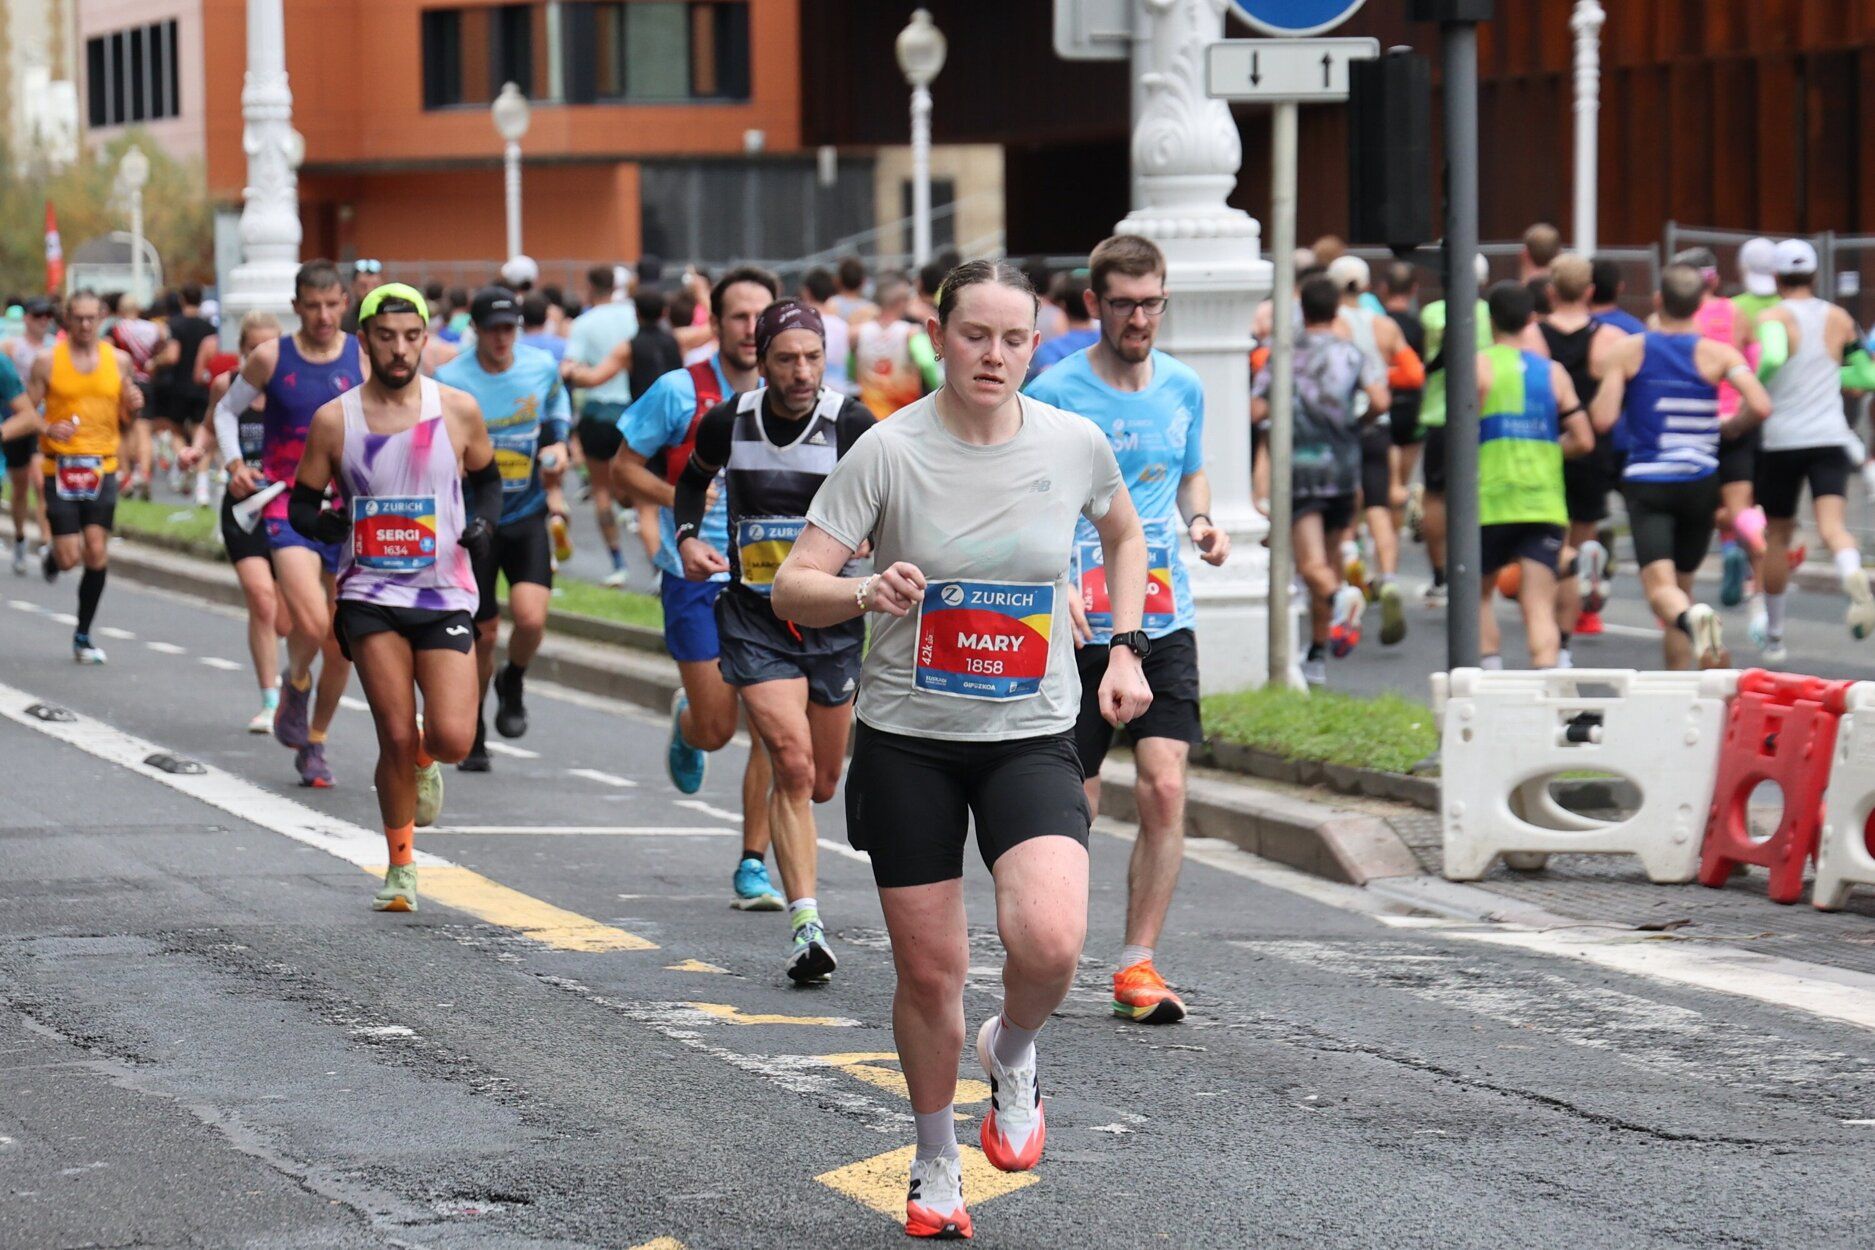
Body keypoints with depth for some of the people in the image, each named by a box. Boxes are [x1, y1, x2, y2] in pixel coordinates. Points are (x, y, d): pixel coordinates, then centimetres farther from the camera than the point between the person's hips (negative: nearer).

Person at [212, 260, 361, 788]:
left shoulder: (363, 360, 0)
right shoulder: (270, 358, -1)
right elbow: (226, 411, 13)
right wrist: (234, 463, -2)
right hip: (287, 507, -2)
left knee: (342, 644, 5)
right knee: (311, 625, -23)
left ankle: (314, 743, 24)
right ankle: (296, 683, 11)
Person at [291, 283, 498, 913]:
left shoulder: (458, 411, 1)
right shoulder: (333, 420, -1)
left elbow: (486, 478, 17)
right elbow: (301, 506, 7)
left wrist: (483, 524, -3)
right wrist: (333, 526, -14)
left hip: (445, 595, 1)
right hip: (371, 595, 0)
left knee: (452, 738, -12)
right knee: (396, 736, -8)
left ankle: (420, 761, 27)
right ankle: (400, 868, 11)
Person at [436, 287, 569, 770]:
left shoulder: (542, 367, -1)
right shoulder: (450, 380, -9)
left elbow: (558, 417, 18)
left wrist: (558, 448, -2)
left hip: (527, 517, 1)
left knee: (531, 618, -19)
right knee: (482, 633, 4)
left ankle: (513, 682, 16)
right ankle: (473, 735, 27)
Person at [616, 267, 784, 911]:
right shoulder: (679, 391, -6)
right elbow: (624, 469, -1)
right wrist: (680, 499, -16)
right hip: (696, 576, -2)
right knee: (716, 729, -1)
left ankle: (753, 867, 2)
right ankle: (683, 724, 38)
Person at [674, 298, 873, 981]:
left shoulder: (852, 425, -11)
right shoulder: (727, 423, -4)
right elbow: (694, 478, 18)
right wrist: (687, 537, 1)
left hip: (834, 618, 1)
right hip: (754, 617, -1)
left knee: (820, 784, 12)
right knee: (792, 763, -19)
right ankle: (806, 927, -19)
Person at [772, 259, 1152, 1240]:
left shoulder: (1075, 443, -3)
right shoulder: (890, 450, -11)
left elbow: (1125, 535, 19)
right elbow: (791, 588, -11)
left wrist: (1125, 648, 8)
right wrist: (865, 592, -31)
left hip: (1032, 736, 1)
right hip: (908, 737, -1)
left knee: (1050, 941, -22)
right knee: (929, 971, 5)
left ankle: (1011, 1057, 13)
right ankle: (934, 1165, 30)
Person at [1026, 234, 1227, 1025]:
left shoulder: (1183, 388, 7)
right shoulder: (1053, 394, -6)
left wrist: (1202, 524, 2)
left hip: (1165, 624, 3)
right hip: (1078, 630, -3)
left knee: (1165, 789, -11)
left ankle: (1137, 965, -4)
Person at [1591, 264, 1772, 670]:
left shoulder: (1627, 351, -2)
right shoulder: (1717, 353, 0)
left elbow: (1603, 420, -9)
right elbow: (1760, 407, -13)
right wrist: (1727, 427, 7)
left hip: (1646, 485, -2)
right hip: (1700, 483, 2)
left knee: (1660, 586, -14)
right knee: (1682, 582, 18)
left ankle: (1690, 617, -47)